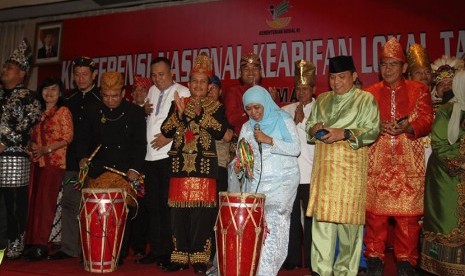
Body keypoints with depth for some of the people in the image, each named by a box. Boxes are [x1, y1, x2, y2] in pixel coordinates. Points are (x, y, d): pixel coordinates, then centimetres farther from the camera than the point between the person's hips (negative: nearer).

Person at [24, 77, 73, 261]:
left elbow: (68, 138, -7)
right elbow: (33, 136, 23)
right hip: (37, 162, 6)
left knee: (45, 202, -8)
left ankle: (41, 245, -3)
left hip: (54, 162, -6)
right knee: (34, 202, 3)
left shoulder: (63, 111, -1)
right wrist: (32, 145, 2)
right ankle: (32, 243, 10)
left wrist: (46, 149, -13)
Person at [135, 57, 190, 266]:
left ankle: (168, 252, 7)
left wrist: (170, 136, -18)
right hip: (151, 155, 7)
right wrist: (145, 109, 9)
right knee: (152, 204, 10)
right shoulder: (153, 91, 19)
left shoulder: (182, 92, -2)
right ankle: (155, 250, 20)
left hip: (170, 155, -7)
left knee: (167, 205, -4)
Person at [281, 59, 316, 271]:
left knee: (311, 216, 2)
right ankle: (292, 259, 19)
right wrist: (295, 121, -4)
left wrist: (302, 121, -6)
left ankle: (311, 260, 15)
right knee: (291, 216, 7)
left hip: (311, 173, -2)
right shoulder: (286, 110, 13)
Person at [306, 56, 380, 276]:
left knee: (348, 217, -2)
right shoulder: (322, 100, 18)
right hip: (324, 166, 4)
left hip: (351, 168, -4)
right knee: (321, 216, 2)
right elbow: (309, 125, 21)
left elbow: (372, 131, -5)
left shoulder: (365, 99, 4)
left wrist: (345, 133, -18)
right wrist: (314, 128, -2)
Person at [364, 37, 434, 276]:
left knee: (407, 213, 1)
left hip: (408, 161, 0)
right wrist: (378, 127, -14)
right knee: (375, 211, 1)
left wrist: (406, 127, -19)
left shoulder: (419, 90, 10)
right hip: (377, 160, 1)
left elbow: (426, 121, 0)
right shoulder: (370, 92, 12)